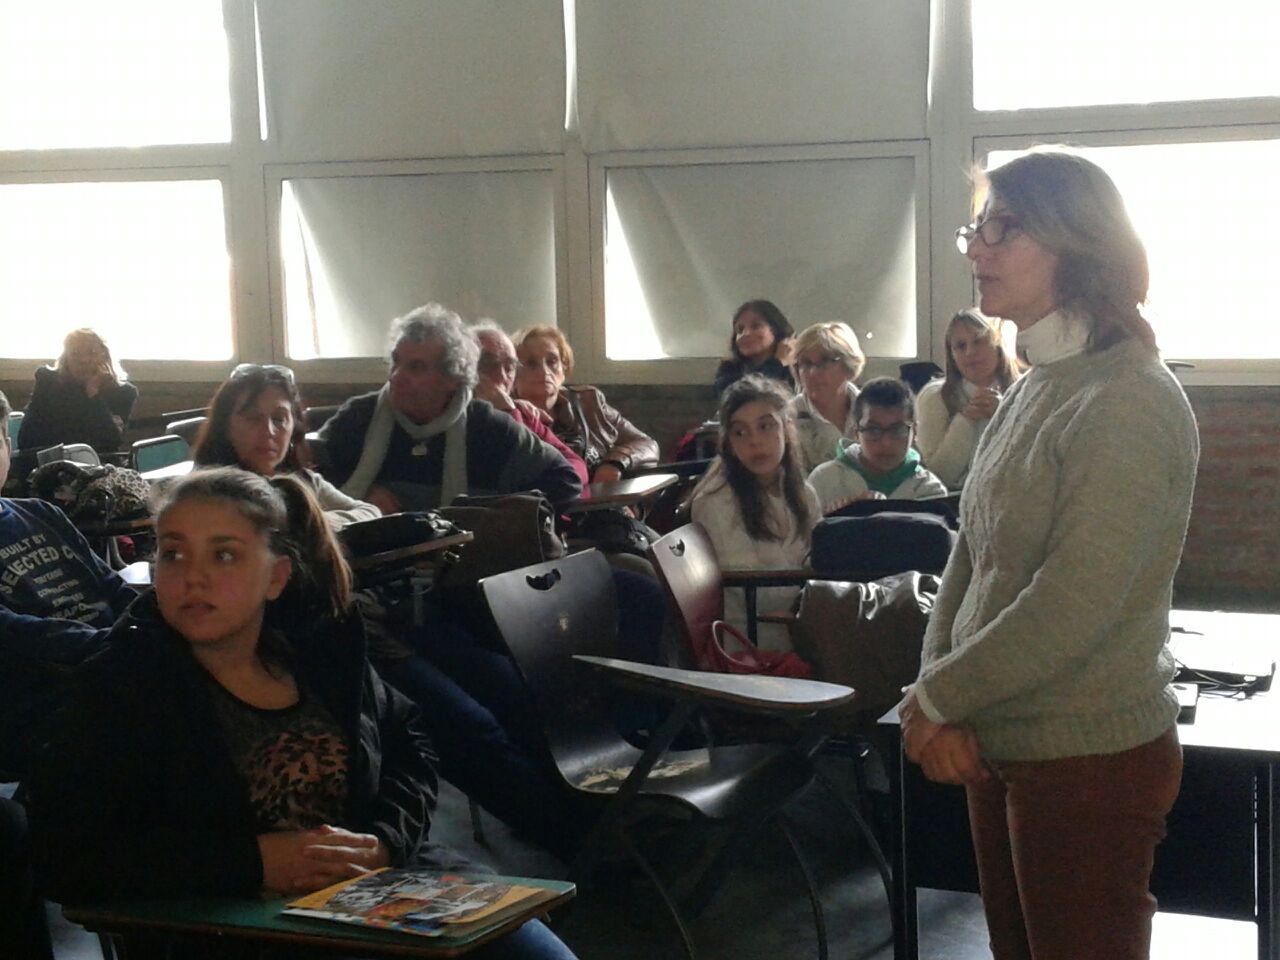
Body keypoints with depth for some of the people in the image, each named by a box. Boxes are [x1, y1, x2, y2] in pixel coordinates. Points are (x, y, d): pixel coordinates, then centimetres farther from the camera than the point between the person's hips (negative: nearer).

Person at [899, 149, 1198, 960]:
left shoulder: (1129, 402, -17)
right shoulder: (1033, 391, 9)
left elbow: (1070, 611, -23)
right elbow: (969, 560, 9)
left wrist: (936, 698, -13)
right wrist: (941, 702, -4)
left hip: (1089, 759, -8)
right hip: (1002, 745, 8)